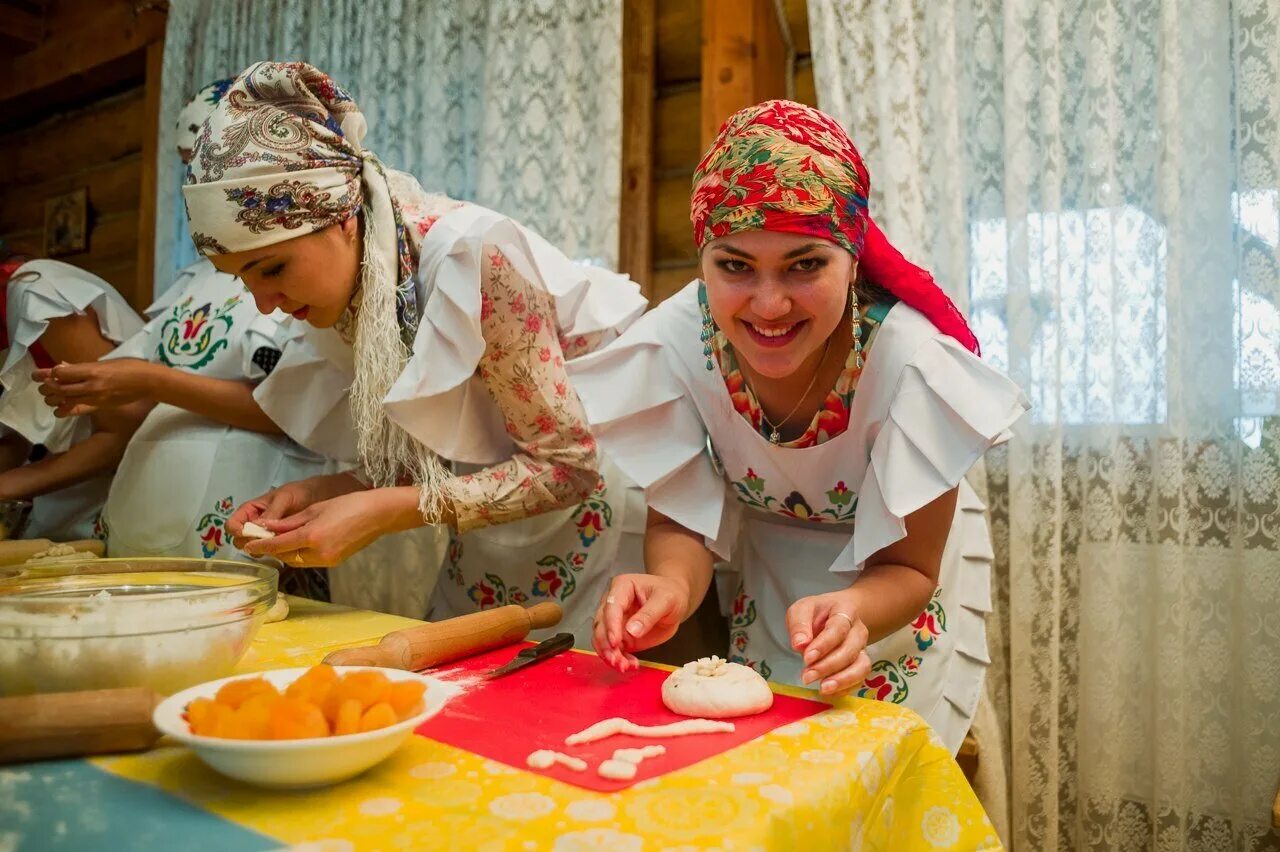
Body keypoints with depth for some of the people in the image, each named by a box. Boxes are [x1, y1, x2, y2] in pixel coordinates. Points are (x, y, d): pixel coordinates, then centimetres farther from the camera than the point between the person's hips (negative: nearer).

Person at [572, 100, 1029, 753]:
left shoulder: (912, 362, -32)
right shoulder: (674, 343, -27)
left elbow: (908, 568, -22)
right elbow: (681, 522, -18)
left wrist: (850, 612, -44)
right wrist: (671, 587, -40)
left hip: (886, 589, -1)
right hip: (763, 573, 2)